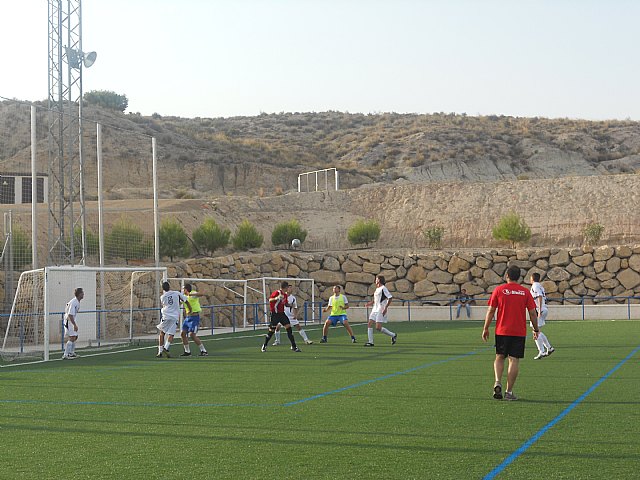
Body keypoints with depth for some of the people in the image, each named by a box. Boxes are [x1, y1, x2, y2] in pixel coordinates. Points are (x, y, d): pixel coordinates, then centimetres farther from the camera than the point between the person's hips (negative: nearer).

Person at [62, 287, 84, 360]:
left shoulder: (77, 302, 8)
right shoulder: (73, 303, -23)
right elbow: (70, 315, -27)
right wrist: (75, 325, -26)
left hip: (73, 321, 10)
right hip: (69, 321, -10)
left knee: (75, 337, 19)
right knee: (72, 338, -14)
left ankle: (71, 353, 33)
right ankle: (65, 355, -14)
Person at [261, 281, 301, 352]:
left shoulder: (285, 294, 10)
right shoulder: (277, 292, -14)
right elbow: (270, 300, -22)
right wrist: (276, 298, -42)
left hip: (282, 313, 7)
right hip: (275, 314, -7)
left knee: (289, 327, -4)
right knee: (271, 331, -1)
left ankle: (294, 346, 0)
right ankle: (264, 346, 17)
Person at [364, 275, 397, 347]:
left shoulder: (383, 288, -11)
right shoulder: (377, 289, 16)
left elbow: (390, 298, -17)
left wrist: (385, 308, -21)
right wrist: (371, 303, 16)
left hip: (381, 310, -9)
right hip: (375, 309, 9)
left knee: (378, 328, -12)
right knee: (369, 325, -1)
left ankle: (393, 335, 5)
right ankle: (370, 342, 2)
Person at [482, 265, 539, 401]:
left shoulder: (499, 290, -1)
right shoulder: (525, 292, 2)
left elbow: (491, 311, -1)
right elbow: (532, 313, 2)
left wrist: (485, 329, 7)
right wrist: (536, 330, 14)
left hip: (502, 331, 0)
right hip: (519, 332, 0)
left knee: (499, 357, 13)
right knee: (514, 360, 2)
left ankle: (498, 382, -8)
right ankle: (509, 391, 1)